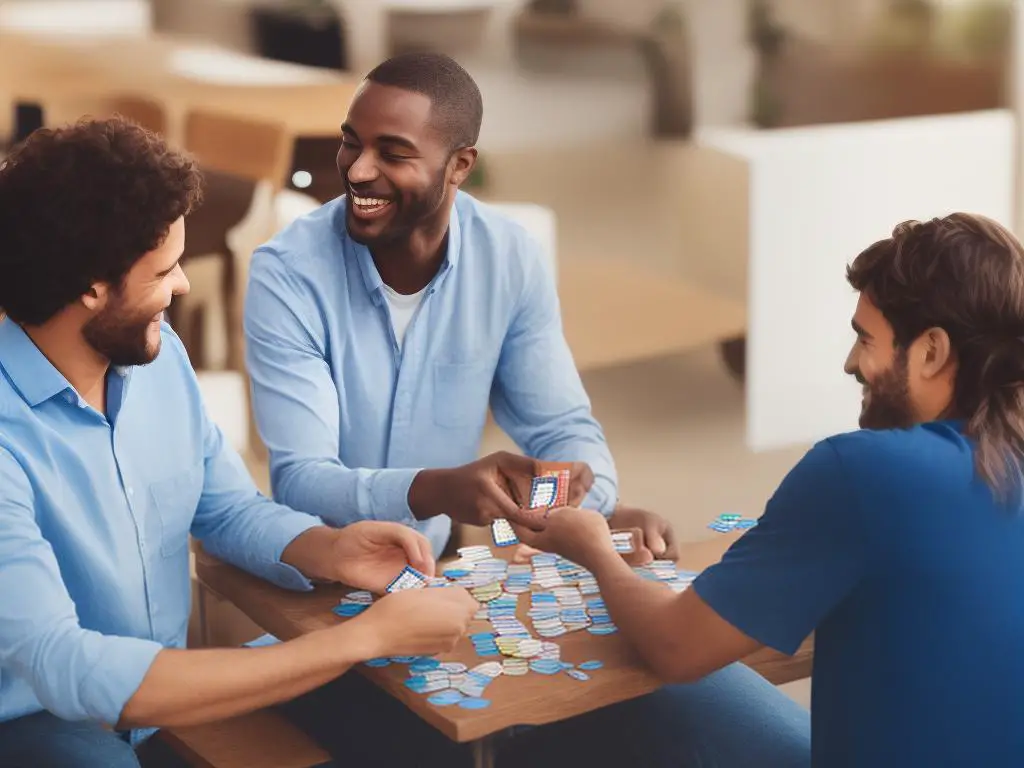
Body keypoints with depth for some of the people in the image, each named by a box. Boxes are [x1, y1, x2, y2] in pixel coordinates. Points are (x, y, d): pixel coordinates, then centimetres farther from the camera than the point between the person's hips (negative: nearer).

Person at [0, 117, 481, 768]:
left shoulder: (158, 353, -2)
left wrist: (328, 552, -15)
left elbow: (231, 510, 10)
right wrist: (366, 636, -34)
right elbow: (67, 671, -35)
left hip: (165, 690, 7)